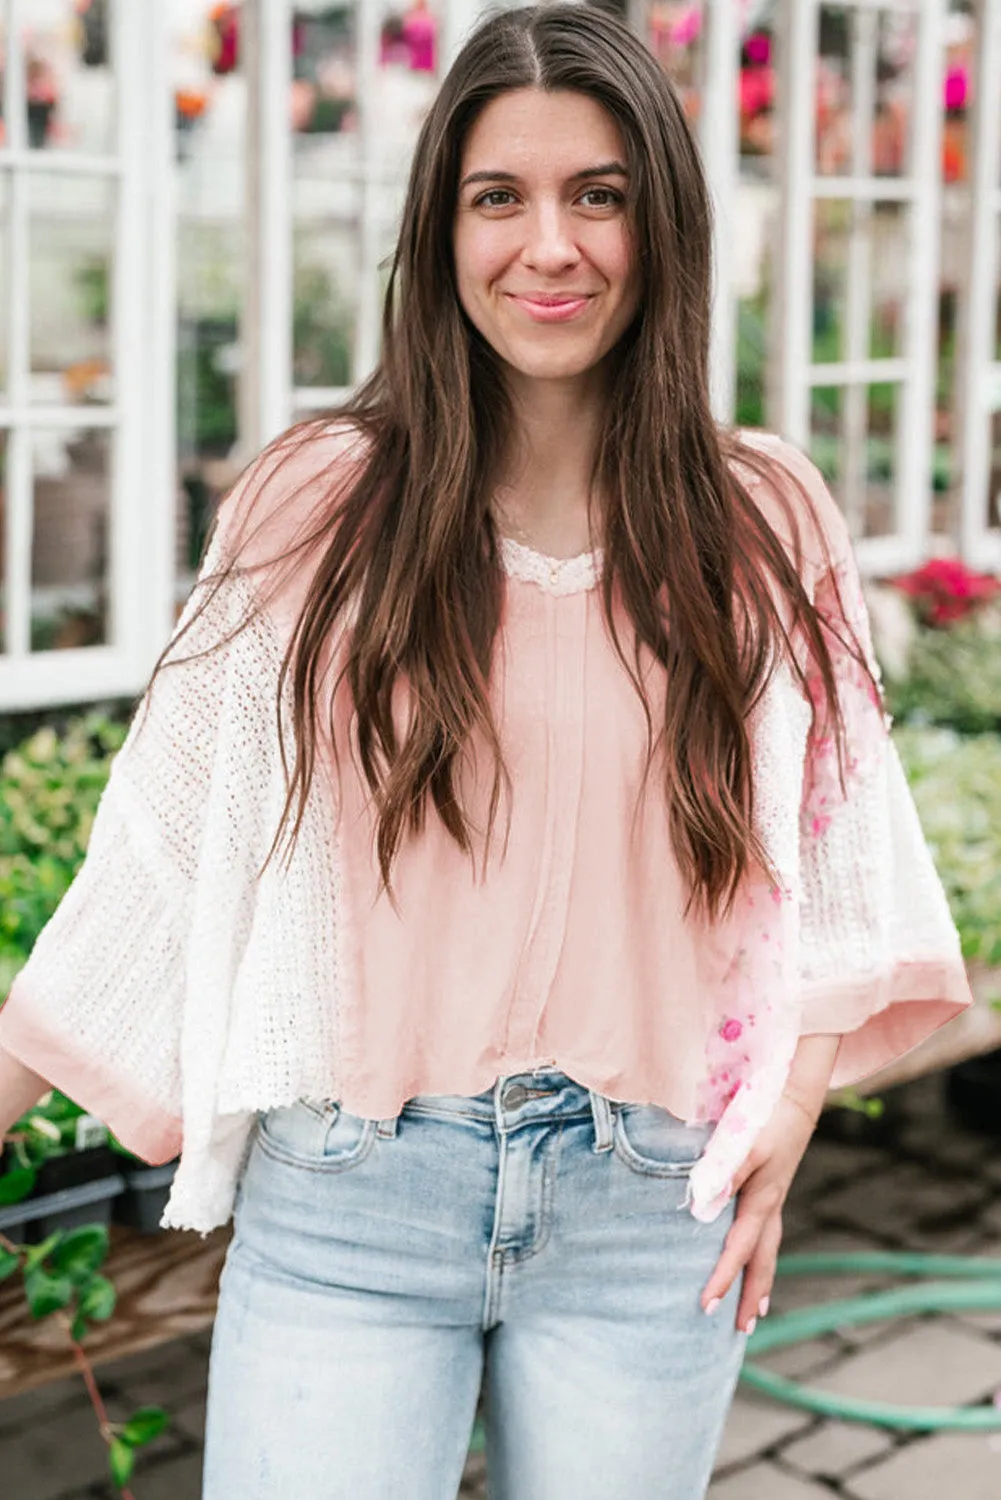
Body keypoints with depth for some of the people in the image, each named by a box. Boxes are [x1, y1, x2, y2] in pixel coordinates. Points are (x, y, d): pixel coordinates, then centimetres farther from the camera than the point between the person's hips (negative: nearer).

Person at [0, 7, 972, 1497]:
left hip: (649, 1211, 2)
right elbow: (174, 852, 0)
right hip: (343, 1203, -1)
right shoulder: (318, 503, -3)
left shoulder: (766, 527, 2)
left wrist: (791, 1097, -2)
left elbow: (829, 859, 10)